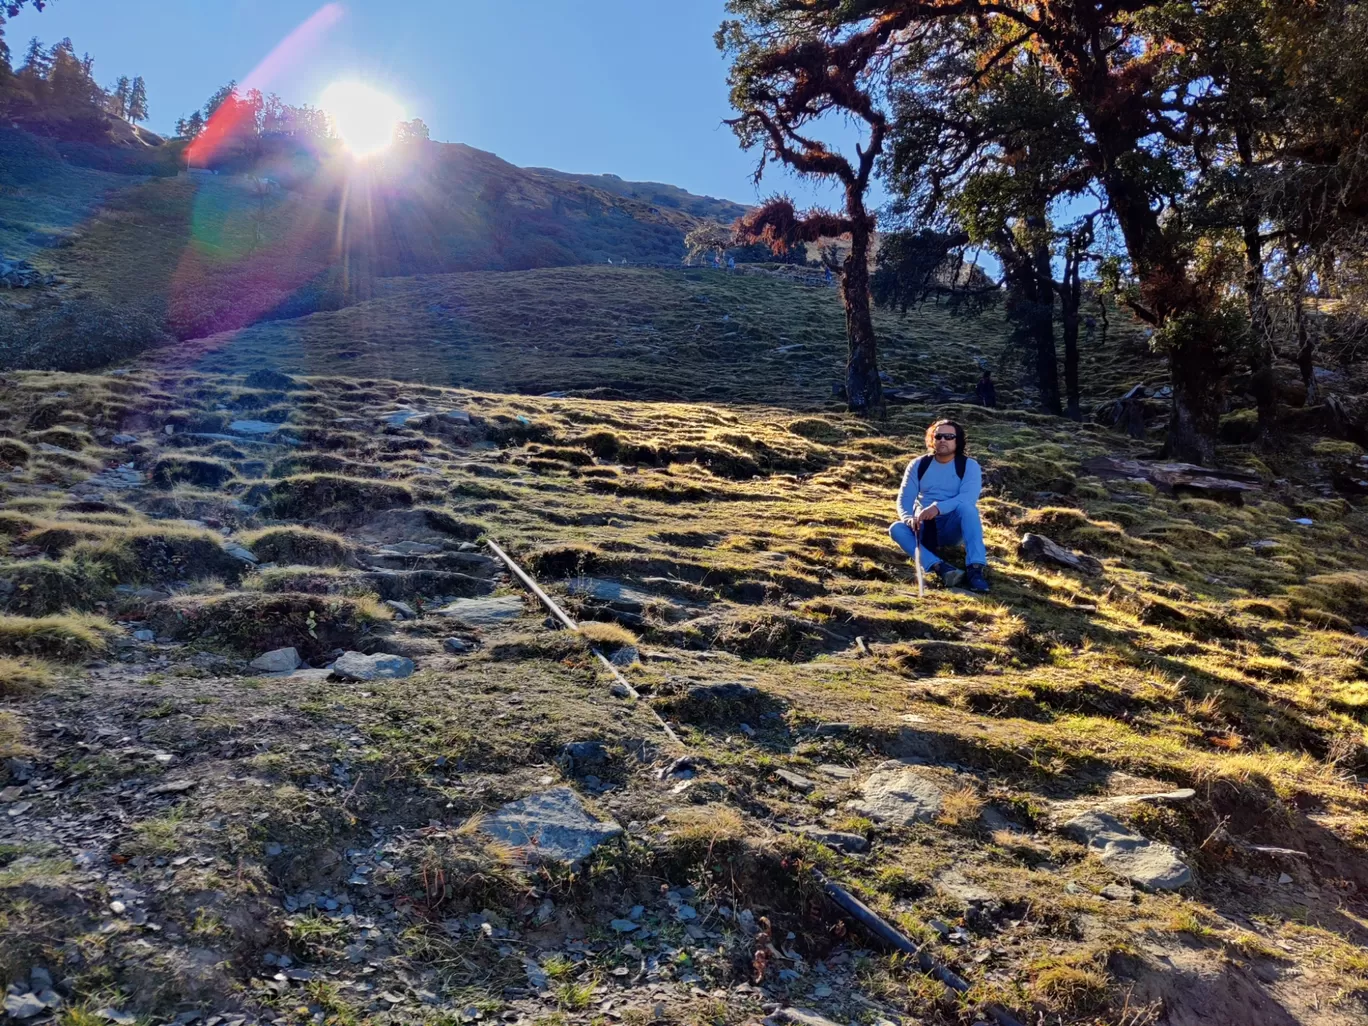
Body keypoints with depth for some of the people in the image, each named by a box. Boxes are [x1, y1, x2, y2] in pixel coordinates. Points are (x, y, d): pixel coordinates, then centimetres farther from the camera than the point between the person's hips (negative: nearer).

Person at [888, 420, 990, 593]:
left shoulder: (969, 466, -3)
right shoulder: (918, 465, 4)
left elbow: (969, 498, -21)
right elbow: (904, 499, -3)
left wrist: (938, 507, -38)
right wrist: (909, 519, -27)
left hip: (953, 527, -2)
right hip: (925, 528, 2)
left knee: (966, 506, -33)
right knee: (896, 529, -28)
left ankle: (976, 568, -43)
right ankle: (940, 567, -49)